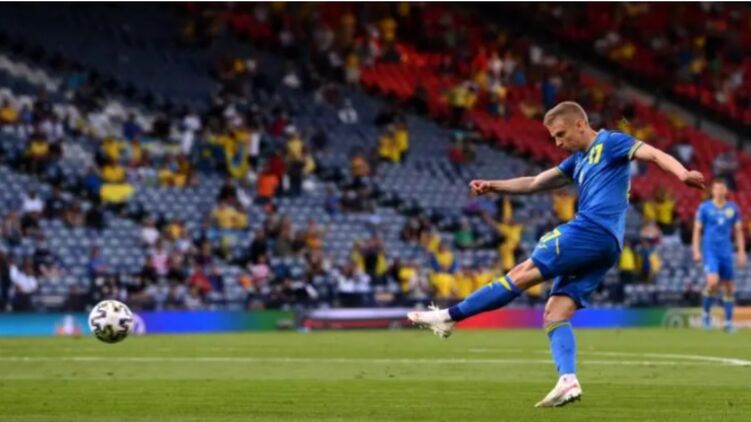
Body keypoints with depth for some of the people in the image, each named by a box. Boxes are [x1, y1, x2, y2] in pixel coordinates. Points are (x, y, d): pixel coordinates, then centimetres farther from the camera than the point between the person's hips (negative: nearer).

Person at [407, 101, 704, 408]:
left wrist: (682, 174, -27)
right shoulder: (579, 161, 28)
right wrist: (493, 186, 16)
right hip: (602, 248, 10)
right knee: (555, 314, -1)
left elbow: (654, 154, -8)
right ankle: (568, 382, -16)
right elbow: (533, 184, 29)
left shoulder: (610, 143, 4)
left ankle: (449, 317, -8)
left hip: (593, 231, -10)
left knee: (523, 273, -9)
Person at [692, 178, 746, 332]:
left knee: (728, 287, 6)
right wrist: (696, 251, -7)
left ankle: (728, 322, 15)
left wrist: (741, 252, 6)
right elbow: (697, 230, 1)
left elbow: (738, 231, 12)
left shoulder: (733, 208, 6)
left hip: (726, 253, 3)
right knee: (713, 282, -22)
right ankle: (706, 312, 1)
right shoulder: (704, 208, -2)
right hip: (710, 251, -3)